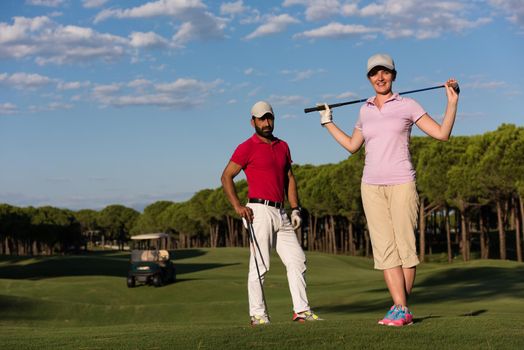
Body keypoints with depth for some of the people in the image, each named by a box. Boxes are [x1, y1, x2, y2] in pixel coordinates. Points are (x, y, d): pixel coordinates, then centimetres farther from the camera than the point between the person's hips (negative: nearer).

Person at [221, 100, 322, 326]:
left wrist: (295, 209, 12)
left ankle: (301, 310, 10)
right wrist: (237, 206, -13)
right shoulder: (247, 147, -2)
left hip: (280, 213, 7)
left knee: (297, 260, 5)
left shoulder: (282, 146, 17)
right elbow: (226, 177, -4)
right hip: (259, 211, -7)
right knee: (260, 264, -7)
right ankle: (257, 314, 0)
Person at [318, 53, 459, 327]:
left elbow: (442, 133, -1)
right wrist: (328, 123, 28)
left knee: (405, 246, -3)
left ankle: (399, 308, 8)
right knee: (384, 249, -4)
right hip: (372, 186, 3)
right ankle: (402, 309, -4)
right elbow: (352, 146, 27)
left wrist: (452, 101, -8)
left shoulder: (407, 106, 2)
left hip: (401, 184, -3)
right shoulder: (365, 111, 14)